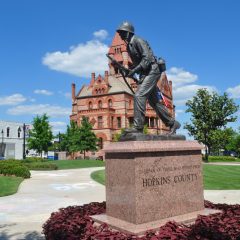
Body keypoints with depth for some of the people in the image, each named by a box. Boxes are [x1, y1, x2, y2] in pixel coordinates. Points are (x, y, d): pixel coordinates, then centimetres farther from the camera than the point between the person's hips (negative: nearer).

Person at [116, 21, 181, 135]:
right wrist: (130, 70, 7)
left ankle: (138, 126, -20)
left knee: (139, 95, -21)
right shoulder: (129, 46, 16)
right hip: (145, 74, 10)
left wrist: (134, 70, -26)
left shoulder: (138, 41, -11)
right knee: (153, 101, 12)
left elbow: (147, 58, -22)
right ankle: (173, 123, 22)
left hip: (152, 71, -10)